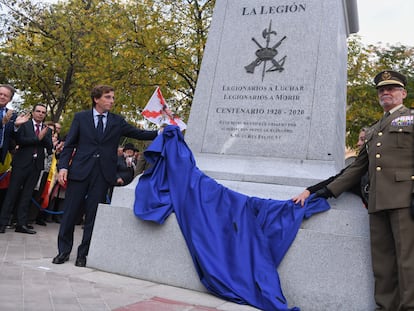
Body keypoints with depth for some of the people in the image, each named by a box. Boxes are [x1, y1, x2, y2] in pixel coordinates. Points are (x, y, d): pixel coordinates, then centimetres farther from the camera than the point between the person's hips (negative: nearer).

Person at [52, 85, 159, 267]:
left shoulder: (118, 121, 11)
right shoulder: (80, 117, 7)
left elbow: (139, 134, 8)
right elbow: (69, 144, 5)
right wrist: (63, 166, -7)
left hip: (103, 173, 1)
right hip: (80, 170, -1)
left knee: (93, 215, 4)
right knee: (70, 212, 3)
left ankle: (83, 254, 14)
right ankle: (64, 251, 18)